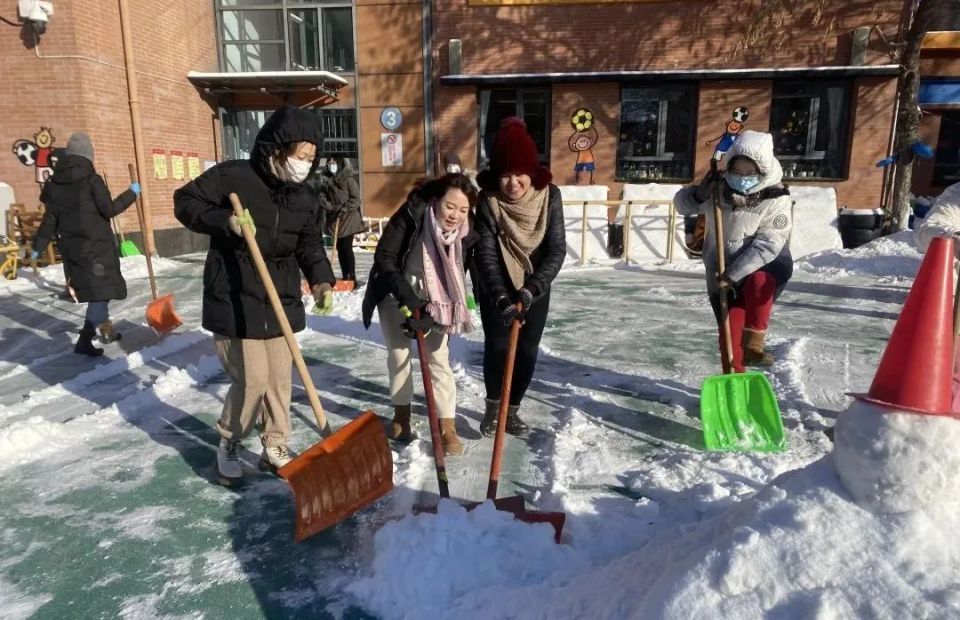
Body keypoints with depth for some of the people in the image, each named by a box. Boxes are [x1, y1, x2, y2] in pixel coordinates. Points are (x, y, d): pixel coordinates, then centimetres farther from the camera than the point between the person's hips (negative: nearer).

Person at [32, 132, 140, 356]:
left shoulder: (54, 183, 7)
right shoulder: (92, 179, -10)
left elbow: (50, 218, 8)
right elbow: (108, 210, -10)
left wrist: (38, 246, 17)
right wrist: (131, 193, 1)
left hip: (71, 245, 7)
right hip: (96, 244, -6)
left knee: (95, 288, 19)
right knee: (102, 289, -3)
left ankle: (105, 329, 30)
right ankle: (85, 341, -10)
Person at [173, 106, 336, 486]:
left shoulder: (304, 198, 5)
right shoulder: (233, 176, -11)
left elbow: (310, 244, 9)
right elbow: (185, 201, -5)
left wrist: (321, 280, -9)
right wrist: (224, 221, -22)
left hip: (281, 302, 6)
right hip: (234, 300, -5)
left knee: (279, 379, 10)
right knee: (252, 379, -7)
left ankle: (275, 449, 27)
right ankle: (228, 444, 20)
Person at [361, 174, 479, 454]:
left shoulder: (467, 233, -19)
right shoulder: (410, 215, -27)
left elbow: (457, 274, -12)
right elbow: (384, 256, -24)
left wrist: (430, 310, -20)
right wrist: (406, 295, -32)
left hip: (434, 300, 1)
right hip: (395, 296, -1)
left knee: (439, 358, -2)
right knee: (398, 354, 8)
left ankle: (447, 427, 4)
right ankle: (401, 413, 27)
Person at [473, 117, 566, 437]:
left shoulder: (549, 195, -18)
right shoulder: (487, 200, -21)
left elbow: (557, 250, -20)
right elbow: (485, 254, -24)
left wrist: (530, 290, -31)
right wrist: (500, 297, -37)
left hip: (536, 285, 2)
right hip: (495, 287, -1)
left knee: (527, 349, 6)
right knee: (496, 345, 0)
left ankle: (512, 409, 25)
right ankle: (492, 405, 25)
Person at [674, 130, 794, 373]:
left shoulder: (776, 200, -19)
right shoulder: (717, 188, -10)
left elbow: (766, 246, -25)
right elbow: (681, 203, 2)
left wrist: (734, 274, -31)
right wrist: (698, 195, -22)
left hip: (761, 266, -2)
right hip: (720, 271, 2)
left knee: (759, 282, -38)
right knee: (730, 330, 2)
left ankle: (753, 344, -23)